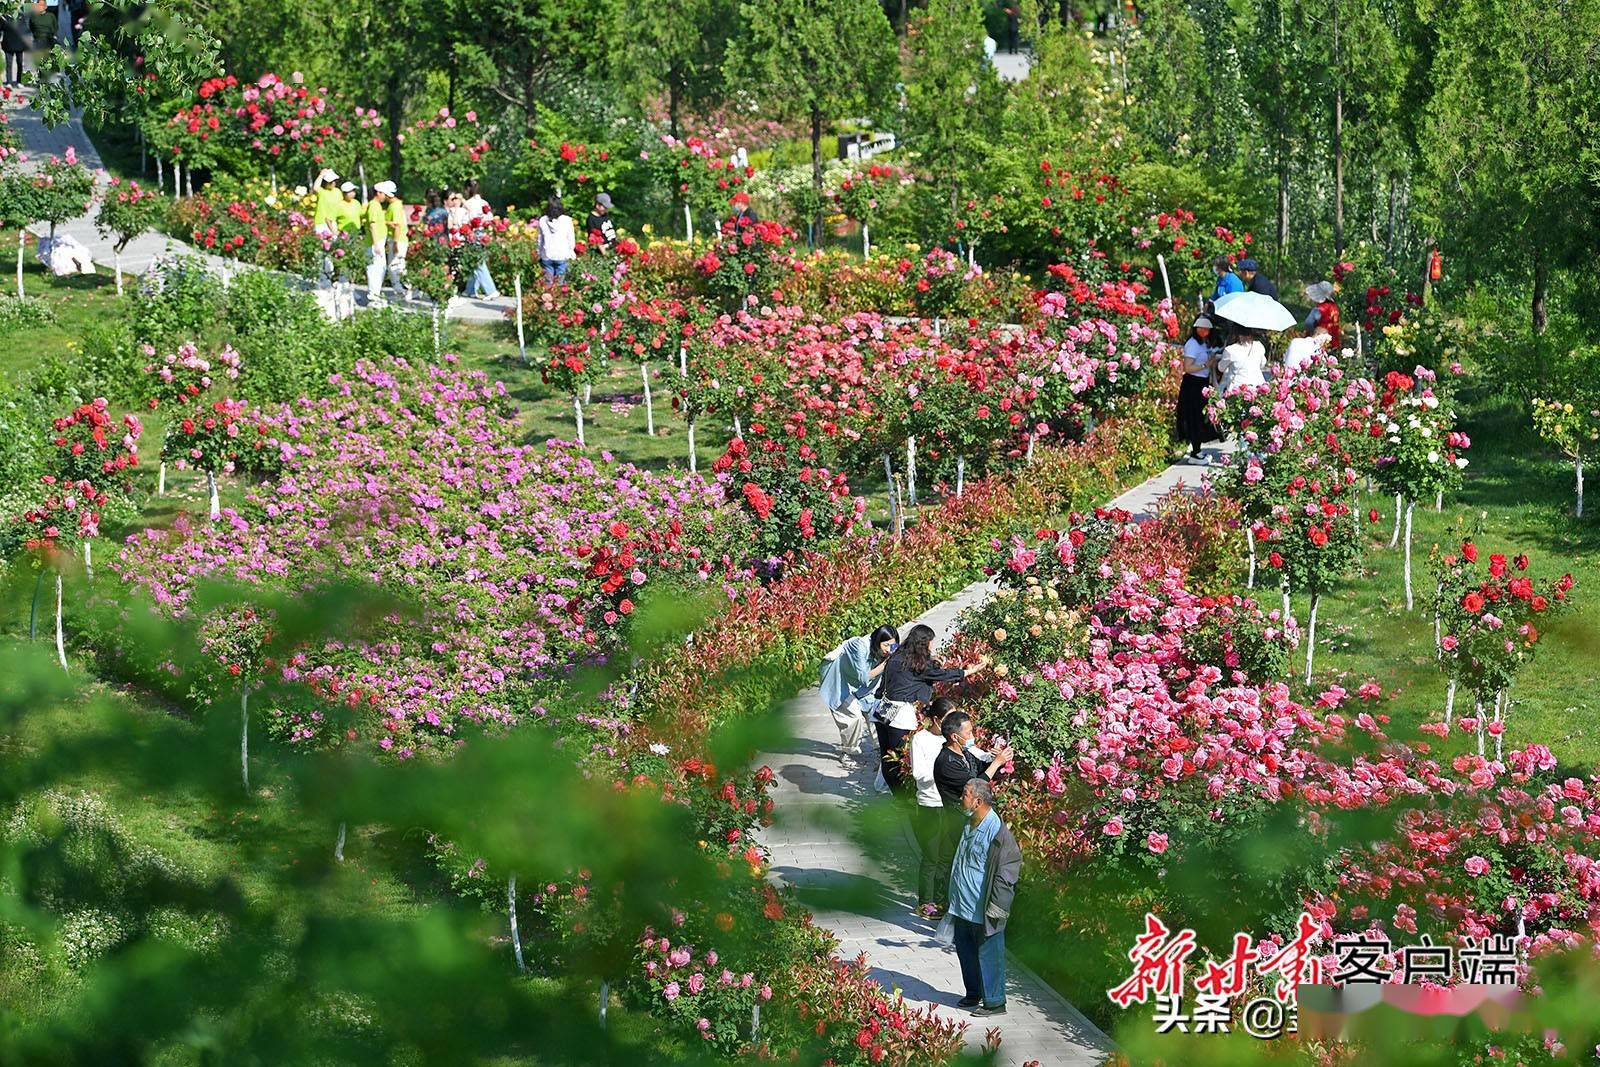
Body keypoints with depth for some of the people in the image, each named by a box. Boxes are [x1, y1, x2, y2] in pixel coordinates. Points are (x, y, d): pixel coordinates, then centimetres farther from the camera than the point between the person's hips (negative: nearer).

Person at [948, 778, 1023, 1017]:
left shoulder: (996, 831, -22)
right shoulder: (969, 826, 7)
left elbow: (1007, 871, -20)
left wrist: (996, 906, -18)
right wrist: (955, 898, 24)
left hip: (983, 909, -9)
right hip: (963, 905, 9)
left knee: (988, 954, 1)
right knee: (965, 950, 18)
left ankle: (994, 1001, 11)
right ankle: (974, 993, 34)